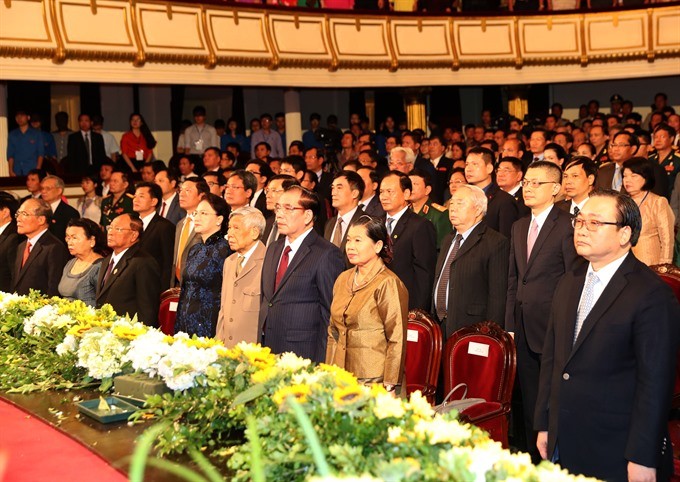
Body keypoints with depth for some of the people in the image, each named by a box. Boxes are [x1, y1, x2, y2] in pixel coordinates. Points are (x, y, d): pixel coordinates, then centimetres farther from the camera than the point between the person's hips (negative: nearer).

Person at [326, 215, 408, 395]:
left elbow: (397, 341, -12)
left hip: (375, 383, -6)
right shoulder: (343, 280, 10)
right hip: (341, 379, 6)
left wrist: (390, 387, -14)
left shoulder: (388, 284, -11)